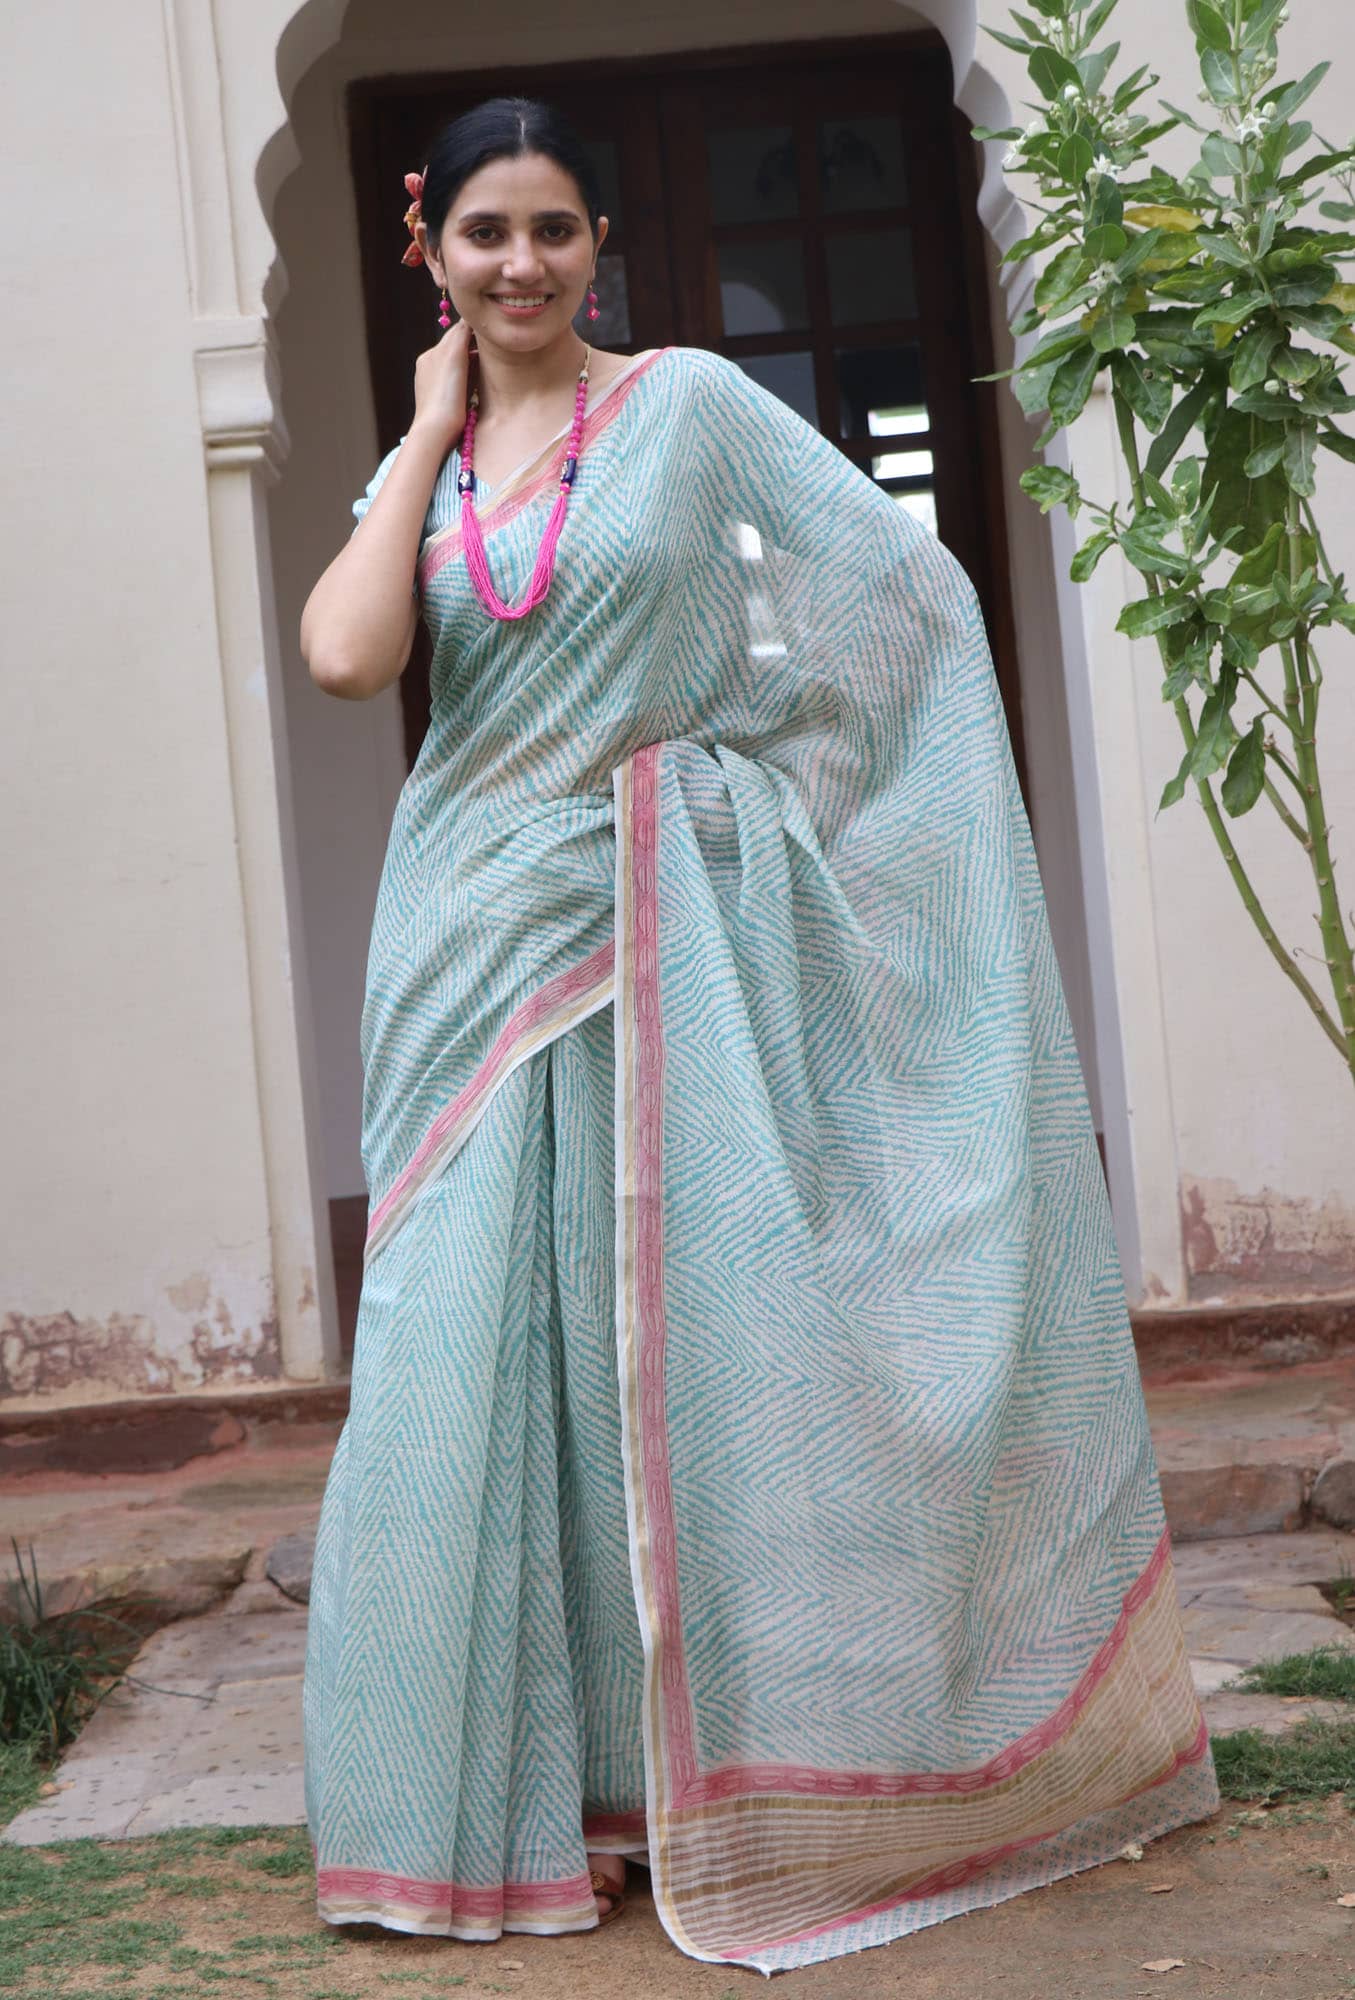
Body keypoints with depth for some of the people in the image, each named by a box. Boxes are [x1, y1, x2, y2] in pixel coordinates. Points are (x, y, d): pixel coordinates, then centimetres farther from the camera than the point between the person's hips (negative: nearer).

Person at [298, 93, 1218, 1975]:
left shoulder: (693, 404, 1)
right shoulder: (415, 469, 10)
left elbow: (915, 593, 1)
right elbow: (347, 655, -9)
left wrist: (781, 776, -3)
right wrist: (436, 427, -1)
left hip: (672, 924, -3)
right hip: (488, 940, 3)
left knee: (703, 1327, 0)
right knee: (492, 1340, 2)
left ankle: (748, 1761, 13)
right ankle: (526, 1778, 13)